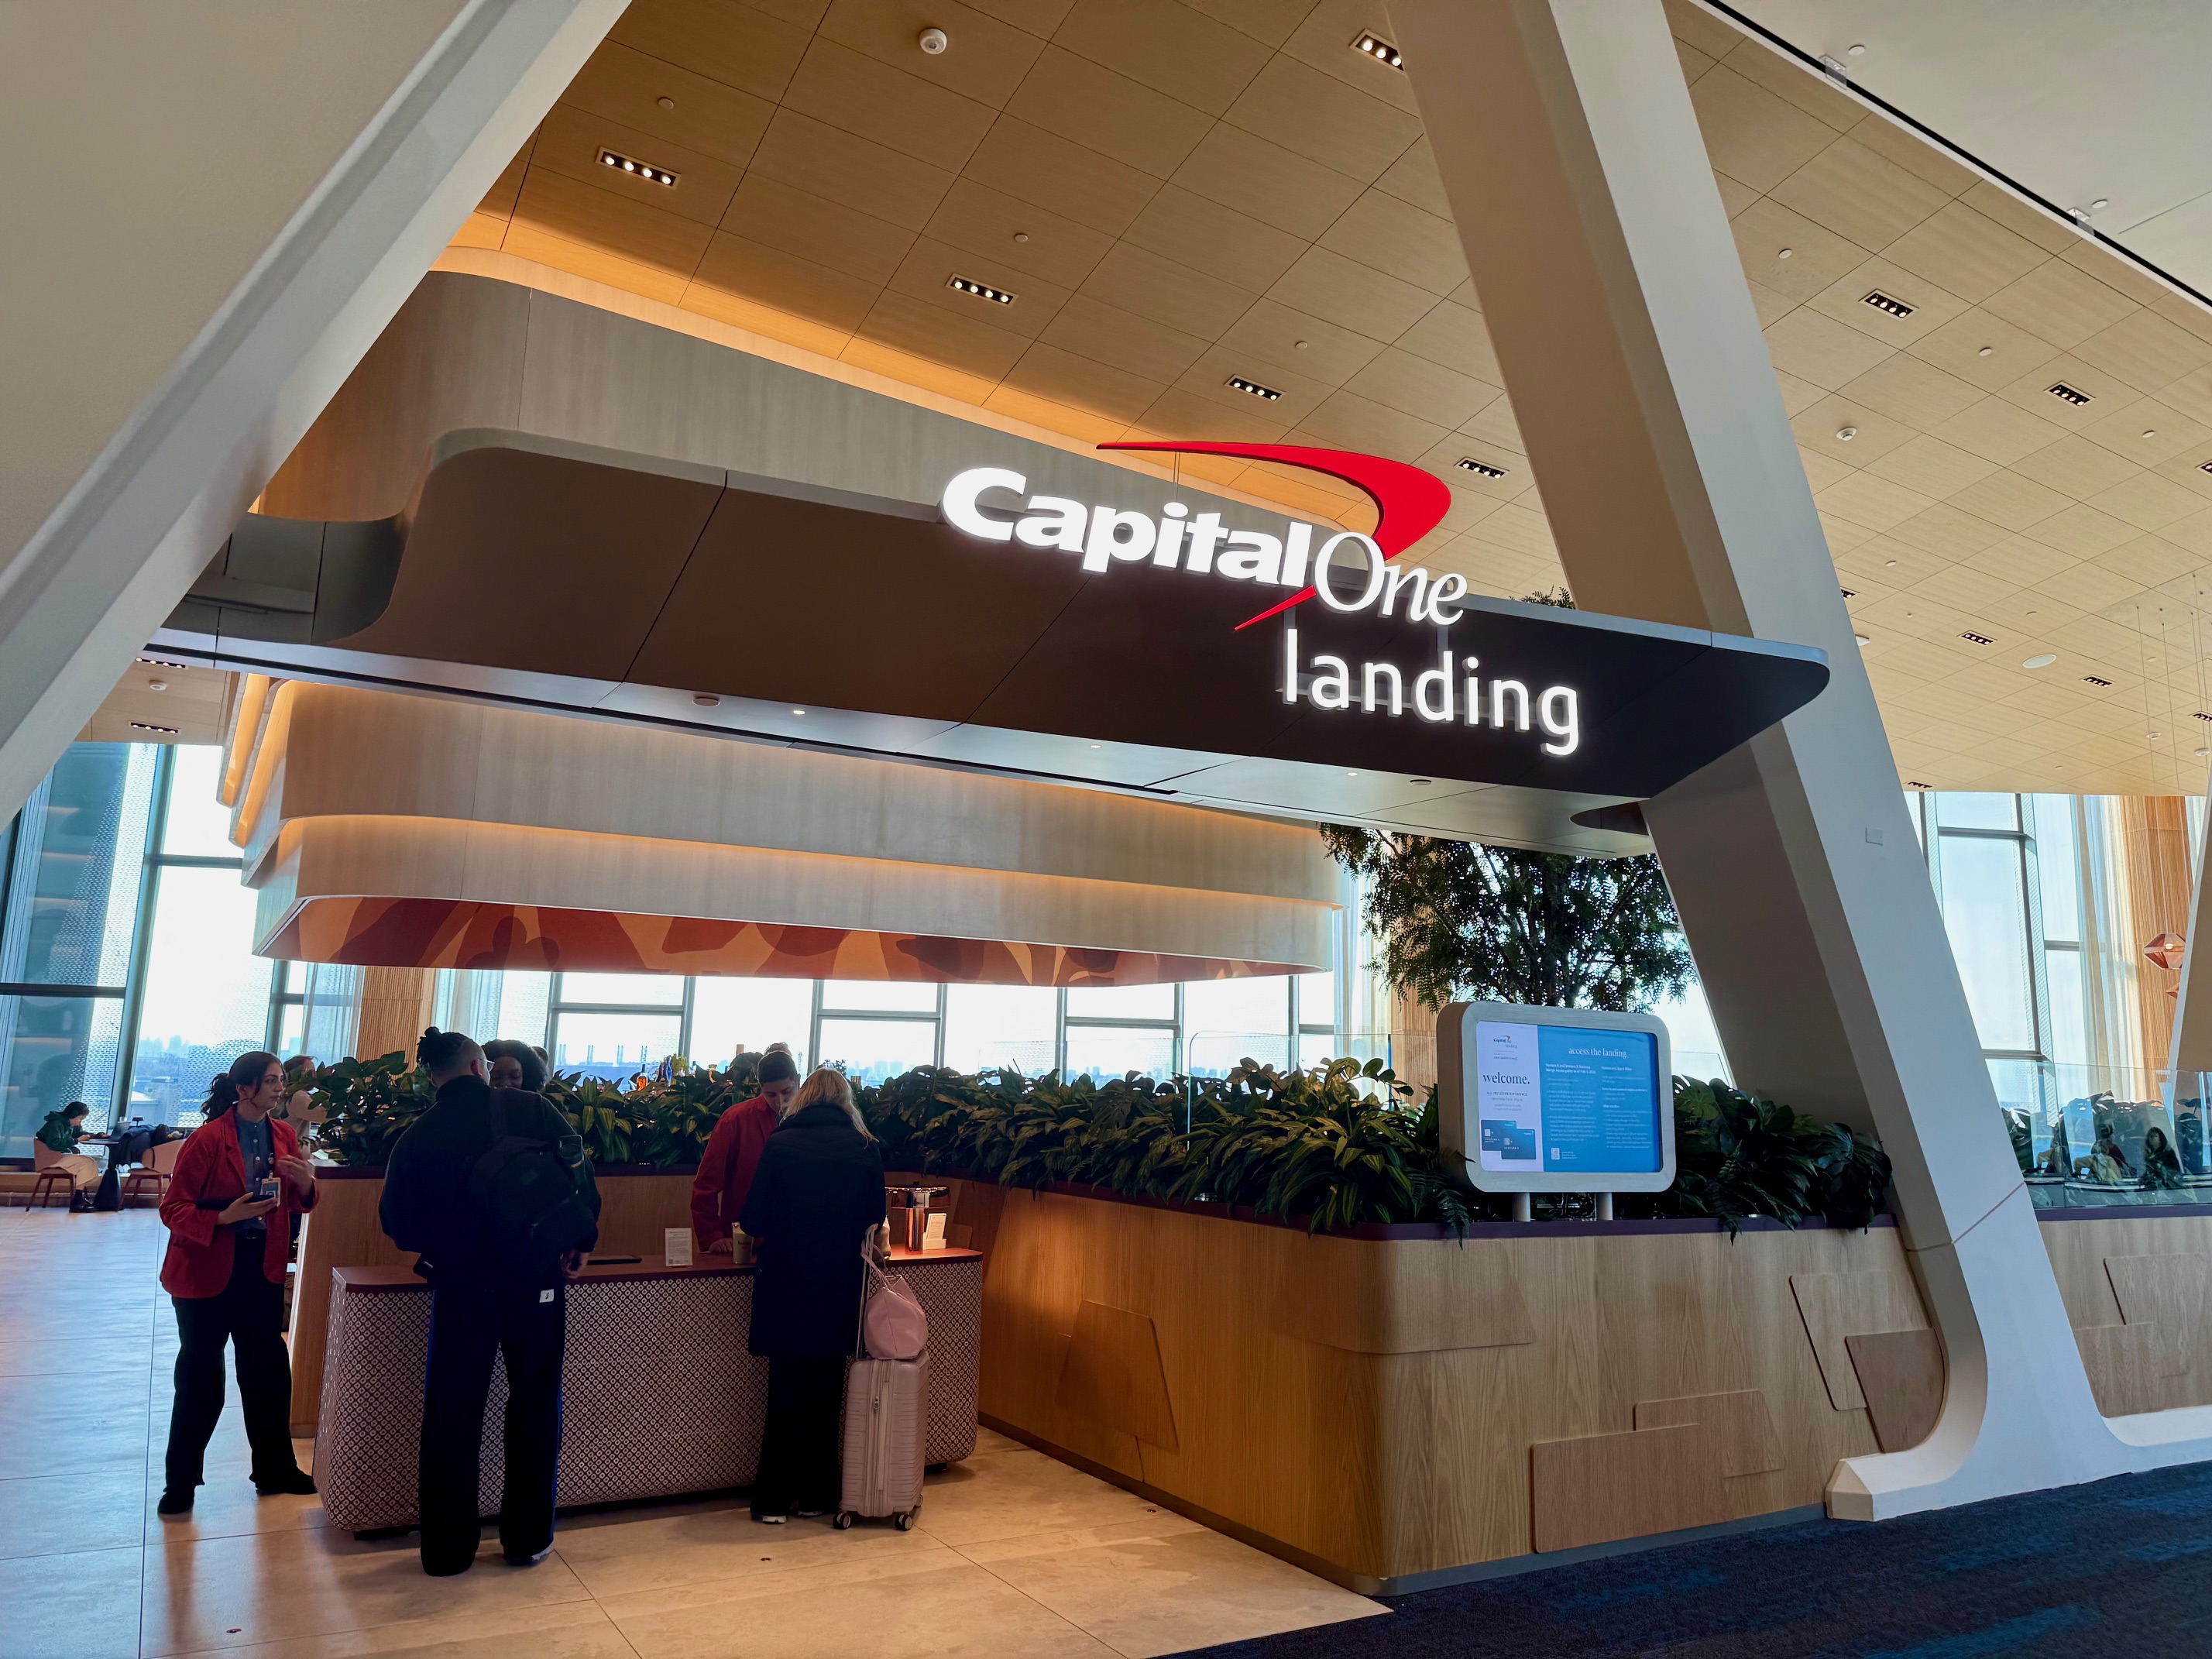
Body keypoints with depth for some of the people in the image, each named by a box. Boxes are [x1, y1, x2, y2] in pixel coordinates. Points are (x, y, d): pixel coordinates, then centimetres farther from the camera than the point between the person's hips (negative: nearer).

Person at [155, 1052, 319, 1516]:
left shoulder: (284, 1135, 2)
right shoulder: (208, 1139, -15)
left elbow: (297, 1204, 10)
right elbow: (173, 1208, -13)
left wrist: (305, 1183, -12)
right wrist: (224, 1217, -27)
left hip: (263, 1270, 5)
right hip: (208, 1270, -5)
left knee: (269, 1370, 11)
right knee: (200, 1375, 5)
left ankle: (275, 1470, 24)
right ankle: (181, 1482, 21)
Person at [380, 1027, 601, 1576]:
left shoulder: (417, 1139, -2)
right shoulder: (530, 1109, -7)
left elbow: (398, 1225, 3)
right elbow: (579, 1174, -9)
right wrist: (581, 1242, 3)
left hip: (459, 1287, 1)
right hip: (536, 1283, -1)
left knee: (451, 1414, 13)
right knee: (535, 1407, 13)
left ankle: (447, 1550, 20)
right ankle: (528, 1538, 22)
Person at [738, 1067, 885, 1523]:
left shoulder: (780, 1143, -7)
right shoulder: (865, 1149, -3)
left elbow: (754, 1220, -6)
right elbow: (875, 1217, 6)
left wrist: (761, 1235, 16)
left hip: (787, 1284, -1)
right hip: (840, 1286, 1)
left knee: (784, 1393, 10)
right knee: (824, 1394, 13)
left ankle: (773, 1500, 15)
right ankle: (815, 1495, 20)